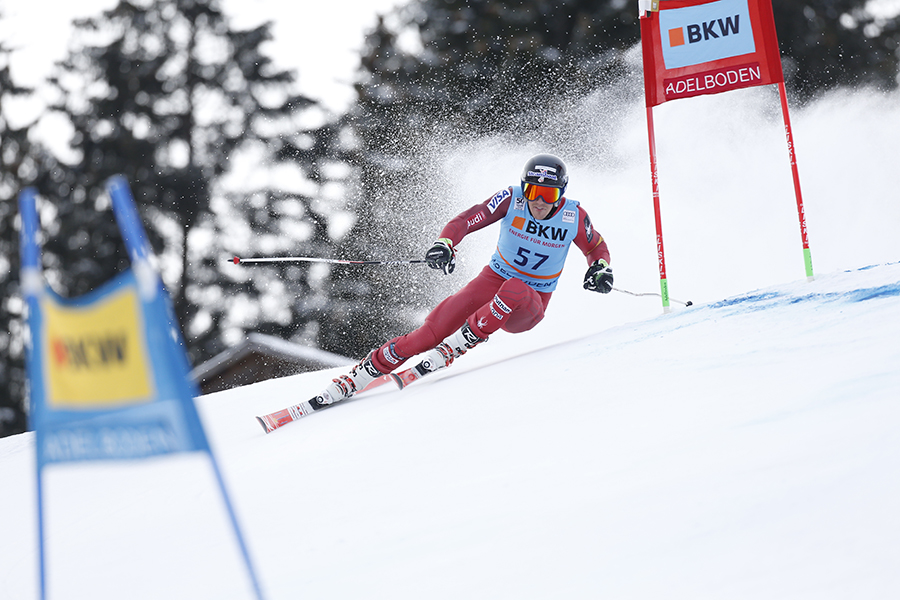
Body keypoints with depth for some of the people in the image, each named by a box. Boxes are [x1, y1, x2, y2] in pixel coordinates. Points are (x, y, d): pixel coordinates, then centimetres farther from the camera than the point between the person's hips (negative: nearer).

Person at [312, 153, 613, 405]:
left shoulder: (574, 216, -12)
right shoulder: (512, 199, -13)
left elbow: (597, 248, 7)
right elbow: (464, 221, -18)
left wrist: (601, 270, -15)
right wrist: (444, 245, -38)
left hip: (527, 308, -1)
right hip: (492, 281, 1)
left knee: (514, 290, -40)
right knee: (431, 331, -16)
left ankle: (453, 347, -29)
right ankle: (356, 378, -6)